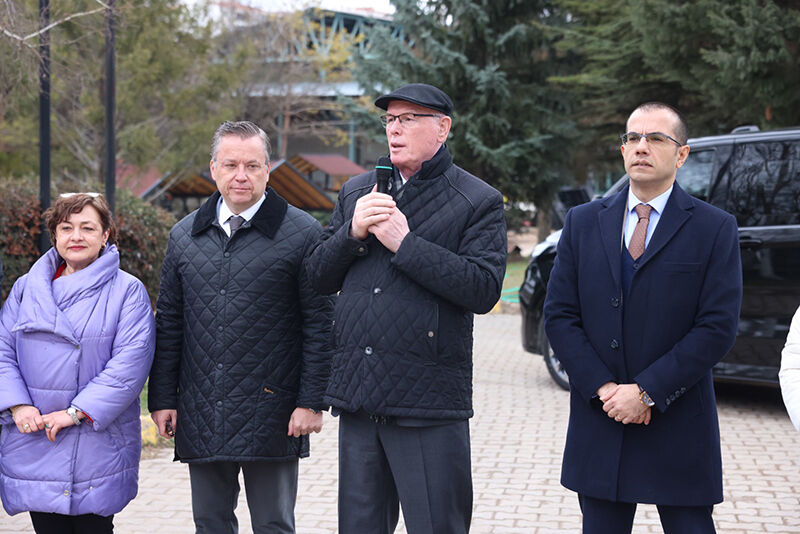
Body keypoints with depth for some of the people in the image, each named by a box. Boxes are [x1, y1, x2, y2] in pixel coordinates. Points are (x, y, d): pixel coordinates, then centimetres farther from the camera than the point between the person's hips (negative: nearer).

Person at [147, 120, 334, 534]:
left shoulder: (302, 233, -3)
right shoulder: (184, 236, 10)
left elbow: (319, 325, -5)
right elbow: (169, 323, 13)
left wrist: (311, 402, -9)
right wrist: (162, 398, 8)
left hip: (270, 412, -4)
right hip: (200, 416, 4)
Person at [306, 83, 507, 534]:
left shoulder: (479, 201, -1)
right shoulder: (356, 193, 16)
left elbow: (484, 289, -14)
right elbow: (321, 277, 13)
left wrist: (405, 243, -16)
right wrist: (353, 233, -6)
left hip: (428, 400, -5)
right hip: (358, 396, 5)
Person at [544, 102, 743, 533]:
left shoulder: (715, 229, -1)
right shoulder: (583, 222, 8)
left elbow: (718, 328, -8)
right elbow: (559, 316, 4)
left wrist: (646, 392, -14)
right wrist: (604, 388, -9)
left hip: (678, 432, -3)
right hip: (599, 421, 3)